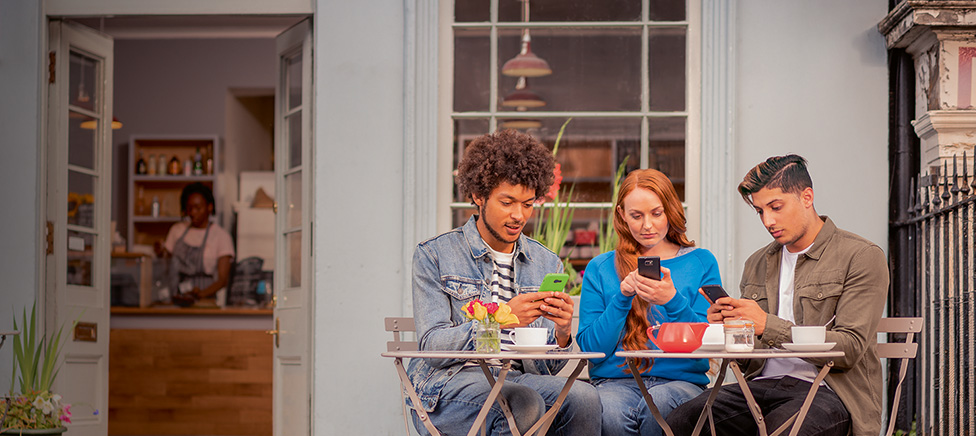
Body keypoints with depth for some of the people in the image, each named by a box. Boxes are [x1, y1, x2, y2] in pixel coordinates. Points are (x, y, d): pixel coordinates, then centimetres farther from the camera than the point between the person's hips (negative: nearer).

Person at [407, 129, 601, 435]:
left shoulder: (547, 265, 14)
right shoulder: (434, 255, 2)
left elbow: (551, 366, 12)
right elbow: (432, 345, -8)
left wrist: (563, 332, -12)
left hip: (520, 378, 4)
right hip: (451, 381, -4)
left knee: (582, 397, -27)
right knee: (524, 403, -34)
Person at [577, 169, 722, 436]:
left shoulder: (701, 262, 12)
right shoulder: (600, 269, 13)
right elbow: (590, 349, 6)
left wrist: (673, 301, -14)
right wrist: (622, 297, -7)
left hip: (681, 380, 0)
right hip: (616, 381, 0)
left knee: (657, 402, -36)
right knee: (611, 413, -36)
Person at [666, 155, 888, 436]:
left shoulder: (862, 257, 2)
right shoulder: (757, 265, 19)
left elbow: (850, 349, -10)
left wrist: (768, 326, -17)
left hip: (827, 389, -4)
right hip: (764, 385, 5)